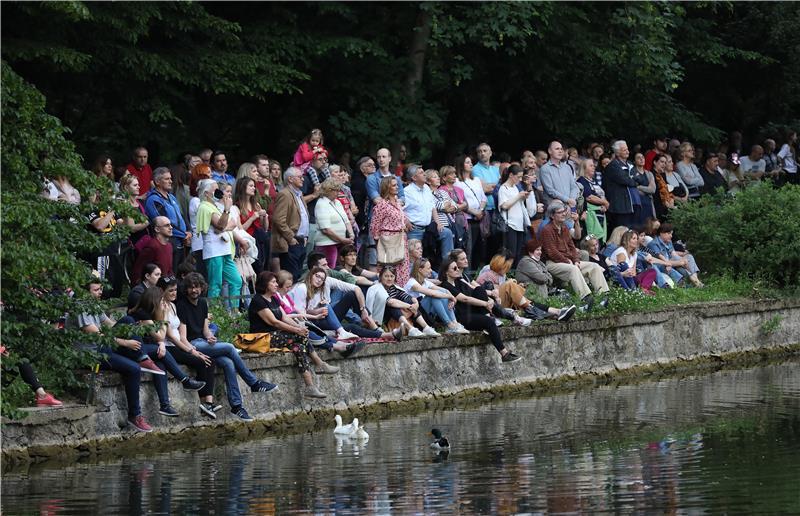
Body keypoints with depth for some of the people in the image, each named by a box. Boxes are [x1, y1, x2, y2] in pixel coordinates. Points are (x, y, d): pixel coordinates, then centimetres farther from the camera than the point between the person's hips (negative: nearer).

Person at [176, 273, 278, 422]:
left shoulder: (202, 303, 16)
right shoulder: (181, 305, -7)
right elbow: (182, 335, -12)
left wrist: (210, 337, -7)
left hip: (203, 342, 7)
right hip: (191, 345, -7)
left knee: (228, 363, -20)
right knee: (229, 348, -23)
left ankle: (236, 405, -20)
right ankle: (254, 383, -10)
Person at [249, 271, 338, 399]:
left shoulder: (273, 300, 19)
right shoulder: (258, 301, -11)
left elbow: (285, 317, 12)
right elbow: (273, 322, -17)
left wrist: (299, 326, -7)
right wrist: (296, 330, -17)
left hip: (276, 335, 9)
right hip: (264, 339, -9)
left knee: (299, 347, -14)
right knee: (302, 336, -20)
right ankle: (320, 365, -13)